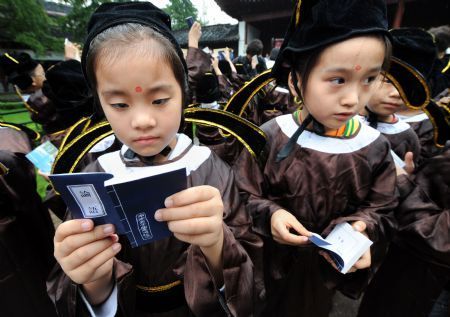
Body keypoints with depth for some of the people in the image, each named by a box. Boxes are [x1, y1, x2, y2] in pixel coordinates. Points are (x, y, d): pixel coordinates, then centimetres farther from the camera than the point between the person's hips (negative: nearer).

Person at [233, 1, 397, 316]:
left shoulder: (374, 147, -13)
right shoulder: (270, 137, -21)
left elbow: (382, 210, -3)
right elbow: (244, 196, -11)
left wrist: (362, 228, -22)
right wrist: (269, 214, -28)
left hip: (333, 267, 2)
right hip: (275, 261, -1)